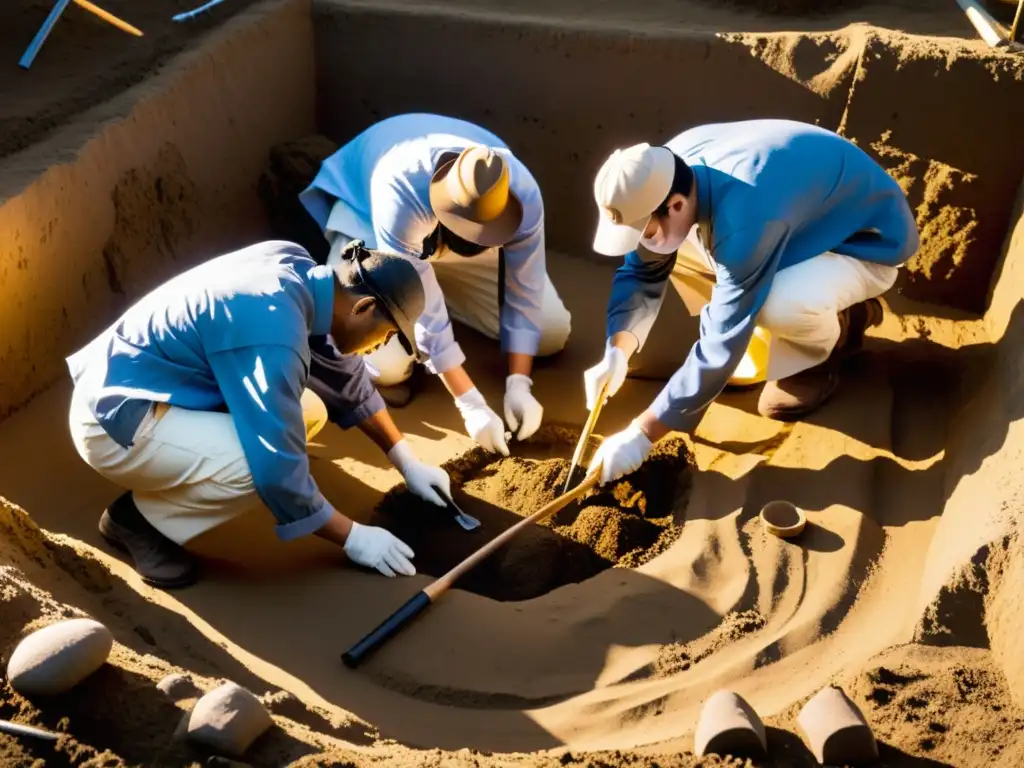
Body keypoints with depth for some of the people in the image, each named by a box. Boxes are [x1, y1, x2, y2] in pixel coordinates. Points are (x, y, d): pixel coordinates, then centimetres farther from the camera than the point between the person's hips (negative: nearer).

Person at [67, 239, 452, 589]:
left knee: (308, 412, 3)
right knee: (266, 464, -28)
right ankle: (139, 518, -2)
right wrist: (352, 538, -12)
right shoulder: (273, 338, -30)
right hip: (113, 421, -9)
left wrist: (406, 460, 13)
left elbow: (348, 371, 10)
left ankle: (158, 489, 10)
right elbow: (278, 472, -27)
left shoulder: (296, 266, -3)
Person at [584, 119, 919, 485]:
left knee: (778, 305, -40)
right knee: (664, 256, -4)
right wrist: (617, 352, -20)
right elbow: (643, 270, -6)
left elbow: (722, 345, -35)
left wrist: (642, 433, -30)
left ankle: (818, 357, -1)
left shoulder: (743, 223, -39)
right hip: (812, 220, 8)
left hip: (870, 239, -8)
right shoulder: (669, 172, -16)